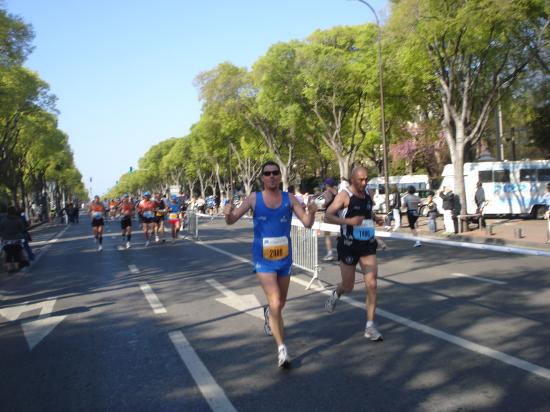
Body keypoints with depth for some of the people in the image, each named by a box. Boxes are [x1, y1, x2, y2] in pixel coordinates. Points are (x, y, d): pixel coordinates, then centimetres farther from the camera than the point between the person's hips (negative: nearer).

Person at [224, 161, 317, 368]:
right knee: (275, 303, -13)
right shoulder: (254, 198, -7)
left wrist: (311, 213, -30)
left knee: (281, 303, 20)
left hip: (285, 258, 3)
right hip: (263, 260, -3)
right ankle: (282, 349, 0)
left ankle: (268, 312, 56)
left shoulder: (289, 198, -4)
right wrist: (228, 213, -32)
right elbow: (231, 221, -8)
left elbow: (307, 223, -8)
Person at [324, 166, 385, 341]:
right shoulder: (344, 195, -13)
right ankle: (335, 295, 46)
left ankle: (370, 326, 3)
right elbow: (327, 216, -19)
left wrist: (376, 218, 4)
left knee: (372, 284, -7)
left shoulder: (367, 194, 6)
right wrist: (349, 221, -31)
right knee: (348, 286, 8)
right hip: (349, 246, -4)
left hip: (368, 245, 5)